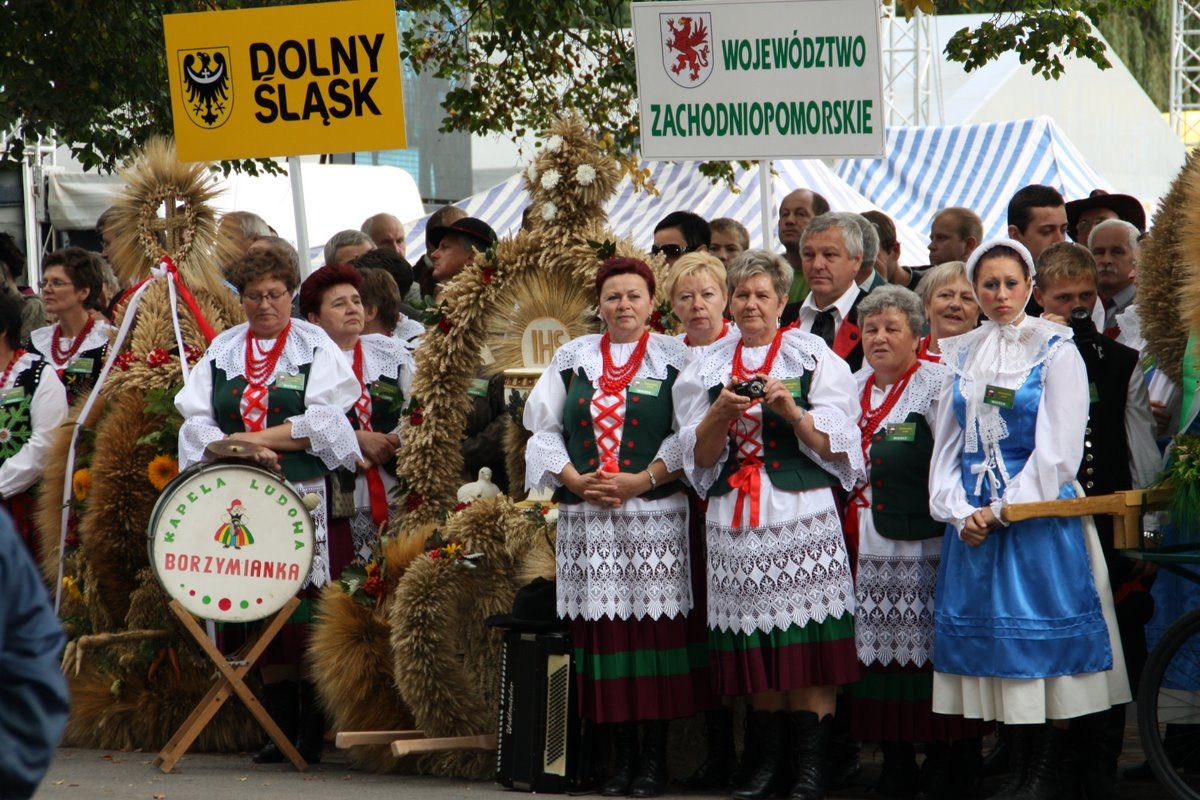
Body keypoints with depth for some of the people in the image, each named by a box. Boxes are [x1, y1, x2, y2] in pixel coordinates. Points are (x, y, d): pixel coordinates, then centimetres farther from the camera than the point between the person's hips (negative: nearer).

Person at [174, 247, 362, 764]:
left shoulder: (315, 346, 5)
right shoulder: (222, 349, 15)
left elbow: (324, 422, -6)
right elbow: (197, 420, 7)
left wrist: (253, 439, -7)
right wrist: (244, 451, -10)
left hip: (306, 496, -3)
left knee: (306, 604, -9)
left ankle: (312, 730, -5)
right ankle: (281, 728, 7)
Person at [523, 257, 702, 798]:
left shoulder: (673, 358, 6)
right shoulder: (573, 357, 13)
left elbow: (688, 436, -1)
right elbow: (543, 428, 11)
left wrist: (641, 481, -11)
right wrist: (576, 480, -3)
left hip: (654, 512, -2)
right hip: (586, 515, 3)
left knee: (652, 626, -6)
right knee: (603, 626, 0)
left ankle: (653, 754, -1)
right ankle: (622, 750, 6)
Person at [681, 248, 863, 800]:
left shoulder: (815, 358, 5)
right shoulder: (709, 367, 14)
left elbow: (835, 446, 0)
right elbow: (699, 456, 10)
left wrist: (791, 410, -15)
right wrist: (721, 414, -8)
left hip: (803, 516, -3)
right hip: (736, 521, 3)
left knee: (807, 640, -8)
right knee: (755, 644, 2)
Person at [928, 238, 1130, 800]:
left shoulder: (1055, 351, -3)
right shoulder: (962, 355, 12)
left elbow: (1057, 448, -9)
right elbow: (947, 442, 12)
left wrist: (1002, 510, -11)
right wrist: (959, 510, -3)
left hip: (1038, 516, -5)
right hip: (974, 519, 5)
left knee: (1045, 644, -5)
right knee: (991, 641, 4)